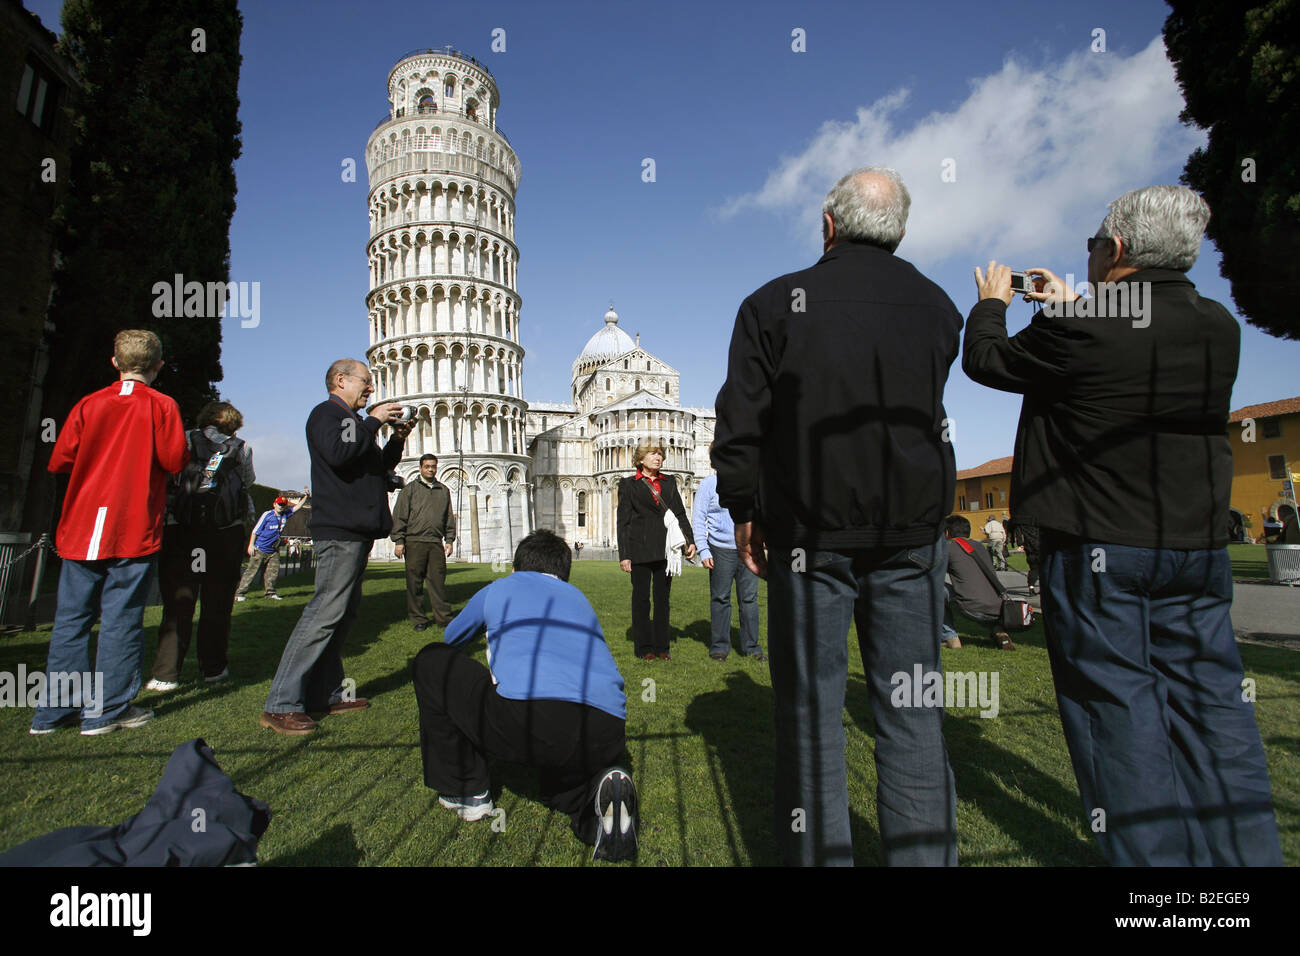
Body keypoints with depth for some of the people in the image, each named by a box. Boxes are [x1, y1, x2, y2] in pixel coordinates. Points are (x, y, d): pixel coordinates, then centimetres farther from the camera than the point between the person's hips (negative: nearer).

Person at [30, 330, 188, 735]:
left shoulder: (89, 404, 6)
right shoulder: (161, 405, -5)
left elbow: (59, 461, 4)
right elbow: (175, 460, -9)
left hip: (81, 529, 4)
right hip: (134, 531, -4)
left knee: (71, 618, 12)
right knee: (121, 618, 2)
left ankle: (55, 709, 19)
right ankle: (107, 710, 7)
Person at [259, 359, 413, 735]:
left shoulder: (353, 422, 27)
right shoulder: (325, 413, -3)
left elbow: (378, 468, 29)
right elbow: (337, 453, -22)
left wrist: (397, 439, 14)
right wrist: (373, 421, -13)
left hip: (357, 529, 10)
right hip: (339, 530, -10)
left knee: (344, 612, 10)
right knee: (326, 611, -14)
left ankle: (326, 693, 17)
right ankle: (281, 705, -10)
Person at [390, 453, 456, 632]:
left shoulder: (444, 490, 16)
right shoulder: (410, 489, 7)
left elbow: (449, 517, 20)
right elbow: (399, 516, 3)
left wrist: (449, 540, 12)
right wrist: (399, 541, -4)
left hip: (436, 543, 2)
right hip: (414, 542, -2)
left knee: (438, 580, 1)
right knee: (414, 582, 1)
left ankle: (443, 617, 6)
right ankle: (418, 619, 9)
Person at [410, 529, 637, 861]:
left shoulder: (498, 588, 26)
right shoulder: (579, 598, 32)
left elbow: (451, 637, 47)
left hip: (525, 720, -4)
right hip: (604, 737, 4)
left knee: (431, 662, 22)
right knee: (561, 789, 39)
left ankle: (466, 791, 26)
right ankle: (600, 791, 2)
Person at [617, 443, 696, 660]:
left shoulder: (669, 482, 15)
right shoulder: (628, 485, 5)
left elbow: (680, 513, 14)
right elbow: (623, 522, 1)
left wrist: (689, 541, 1)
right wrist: (624, 555, -6)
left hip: (665, 550, 3)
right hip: (640, 550, -3)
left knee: (663, 598, 8)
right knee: (641, 598, 2)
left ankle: (661, 646, 17)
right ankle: (644, 647, 13)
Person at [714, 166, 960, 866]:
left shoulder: (775, 303, -1)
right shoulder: (936, 306, 9)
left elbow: (740, 422, -2)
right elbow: (928, 414, 18)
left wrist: (744, 512, 6)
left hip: (810, 530, -2)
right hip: (913, 529, 3)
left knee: (810, 708, 5)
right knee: (911, 709, 10)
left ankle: (817, 852, 13)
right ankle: (924, 853, 17)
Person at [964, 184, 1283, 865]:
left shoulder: (1081, 330, -15)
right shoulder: (1220, 328, 5)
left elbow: (986, 361, 0)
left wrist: (992, 303, 20)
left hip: (1098, 554, -6)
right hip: (1200, 549, 7)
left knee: (1117, 710, 3)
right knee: (1212, 707, 14)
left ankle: (1151, 855, 11)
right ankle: (1245, 850, 23)